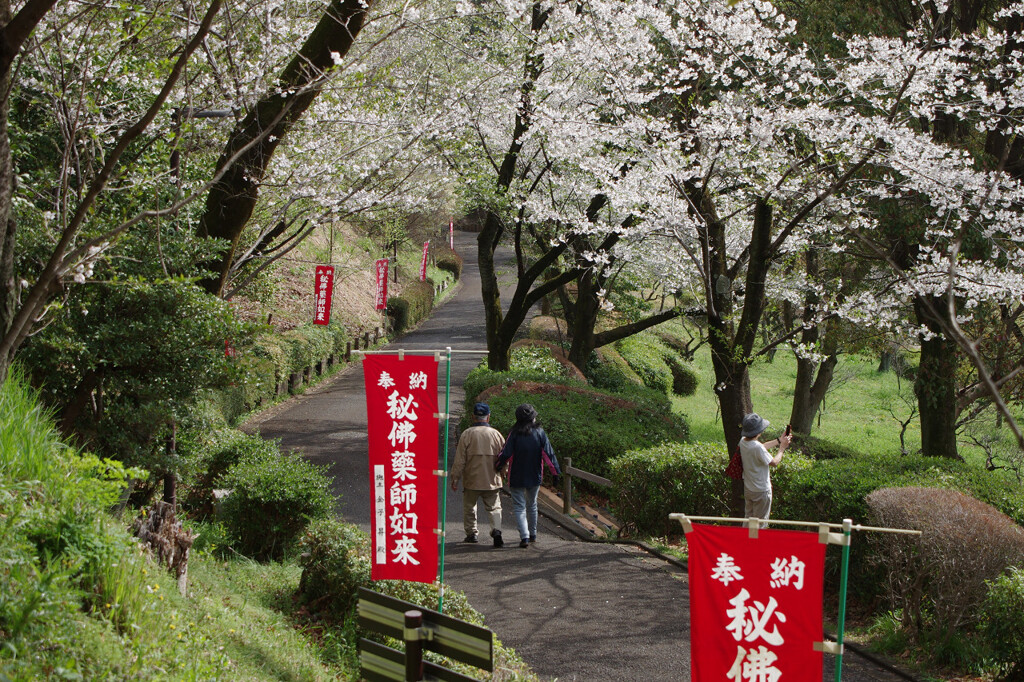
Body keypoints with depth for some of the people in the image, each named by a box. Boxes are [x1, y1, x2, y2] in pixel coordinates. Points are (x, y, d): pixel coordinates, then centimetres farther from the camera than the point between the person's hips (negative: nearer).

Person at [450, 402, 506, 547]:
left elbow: (460, 460, -8)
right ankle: (496, 530, -14)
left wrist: (455, 478, 0)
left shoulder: (467, 434, -10)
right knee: (494, 507, 7)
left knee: (469, 506, 17)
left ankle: (471, 533, 22)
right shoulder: (496, 434, -4)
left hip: (471, 481, -1)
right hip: (492, 480, 1)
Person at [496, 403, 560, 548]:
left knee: (519, 507, 1)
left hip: (517, 478, -3)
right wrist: (556, 470, 2)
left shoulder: (515, 434, -14)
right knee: (532, 505, 22)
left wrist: (499, 467, 3)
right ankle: (533, 535, 32)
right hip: (535, 477, 3)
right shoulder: (540, 433, -7)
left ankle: (525, 536, -14)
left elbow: (506, 454, -14)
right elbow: (548, 453, -6)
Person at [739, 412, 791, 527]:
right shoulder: (757, 447, -29)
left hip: (748, 489, 8)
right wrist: (782, 448, -4)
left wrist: (779, 441, 16)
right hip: (761, 490, -8)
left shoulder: (743, 441, -4)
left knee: (748, 519, 20)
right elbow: (774, 462, -18)